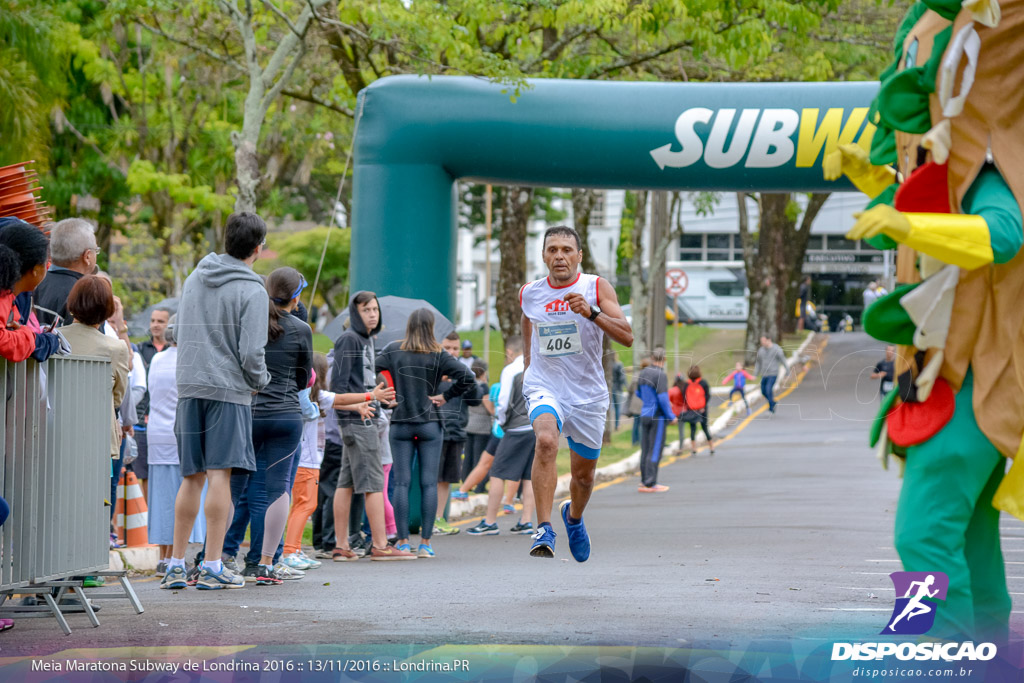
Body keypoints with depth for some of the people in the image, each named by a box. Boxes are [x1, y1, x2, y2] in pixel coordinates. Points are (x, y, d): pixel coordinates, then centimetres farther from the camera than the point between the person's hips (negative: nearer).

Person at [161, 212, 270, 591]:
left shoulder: (194, 280, 12)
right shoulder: (252, 291, -8)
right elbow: (251, 353, -12)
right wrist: (260, 382, 6)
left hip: (189, 387, 6)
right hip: (228, 389, -6)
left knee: (192, 478, 11)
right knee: (219, 475, -5)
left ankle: (176, 564, 11)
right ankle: (212, 567, -7)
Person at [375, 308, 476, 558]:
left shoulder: (393, 352, 0)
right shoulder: (438, 356, -3)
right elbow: (468, 378, -11)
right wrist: (446, 396, 0)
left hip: (400, 425, 1)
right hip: (430, 424, -1)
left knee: (401, 483, 2)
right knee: (429, 483, 2)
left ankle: (403, 542, -1)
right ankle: (425, 543, -1)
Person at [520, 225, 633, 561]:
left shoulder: (597, 288, -7)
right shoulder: (529, 293, 1)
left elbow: (627, 337, -16)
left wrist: (591, 313, -28)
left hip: (587, 392, 1)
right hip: (544, 386, -1)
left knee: (584, 475, 13)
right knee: (546, 442, -32)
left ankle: (574, 516, 48)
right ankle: (544, 529, -31)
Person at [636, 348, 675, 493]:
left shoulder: (643, 373, 8)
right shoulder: (660, 375, -16)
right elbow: (663, 397, -20)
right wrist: (671, 416, -11)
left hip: (644, 415, 7)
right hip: (657, 417, -7)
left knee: (645, 450, 12)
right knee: (655, 450, -4)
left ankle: (644, 481, 16)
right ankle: (650, 483, -5)